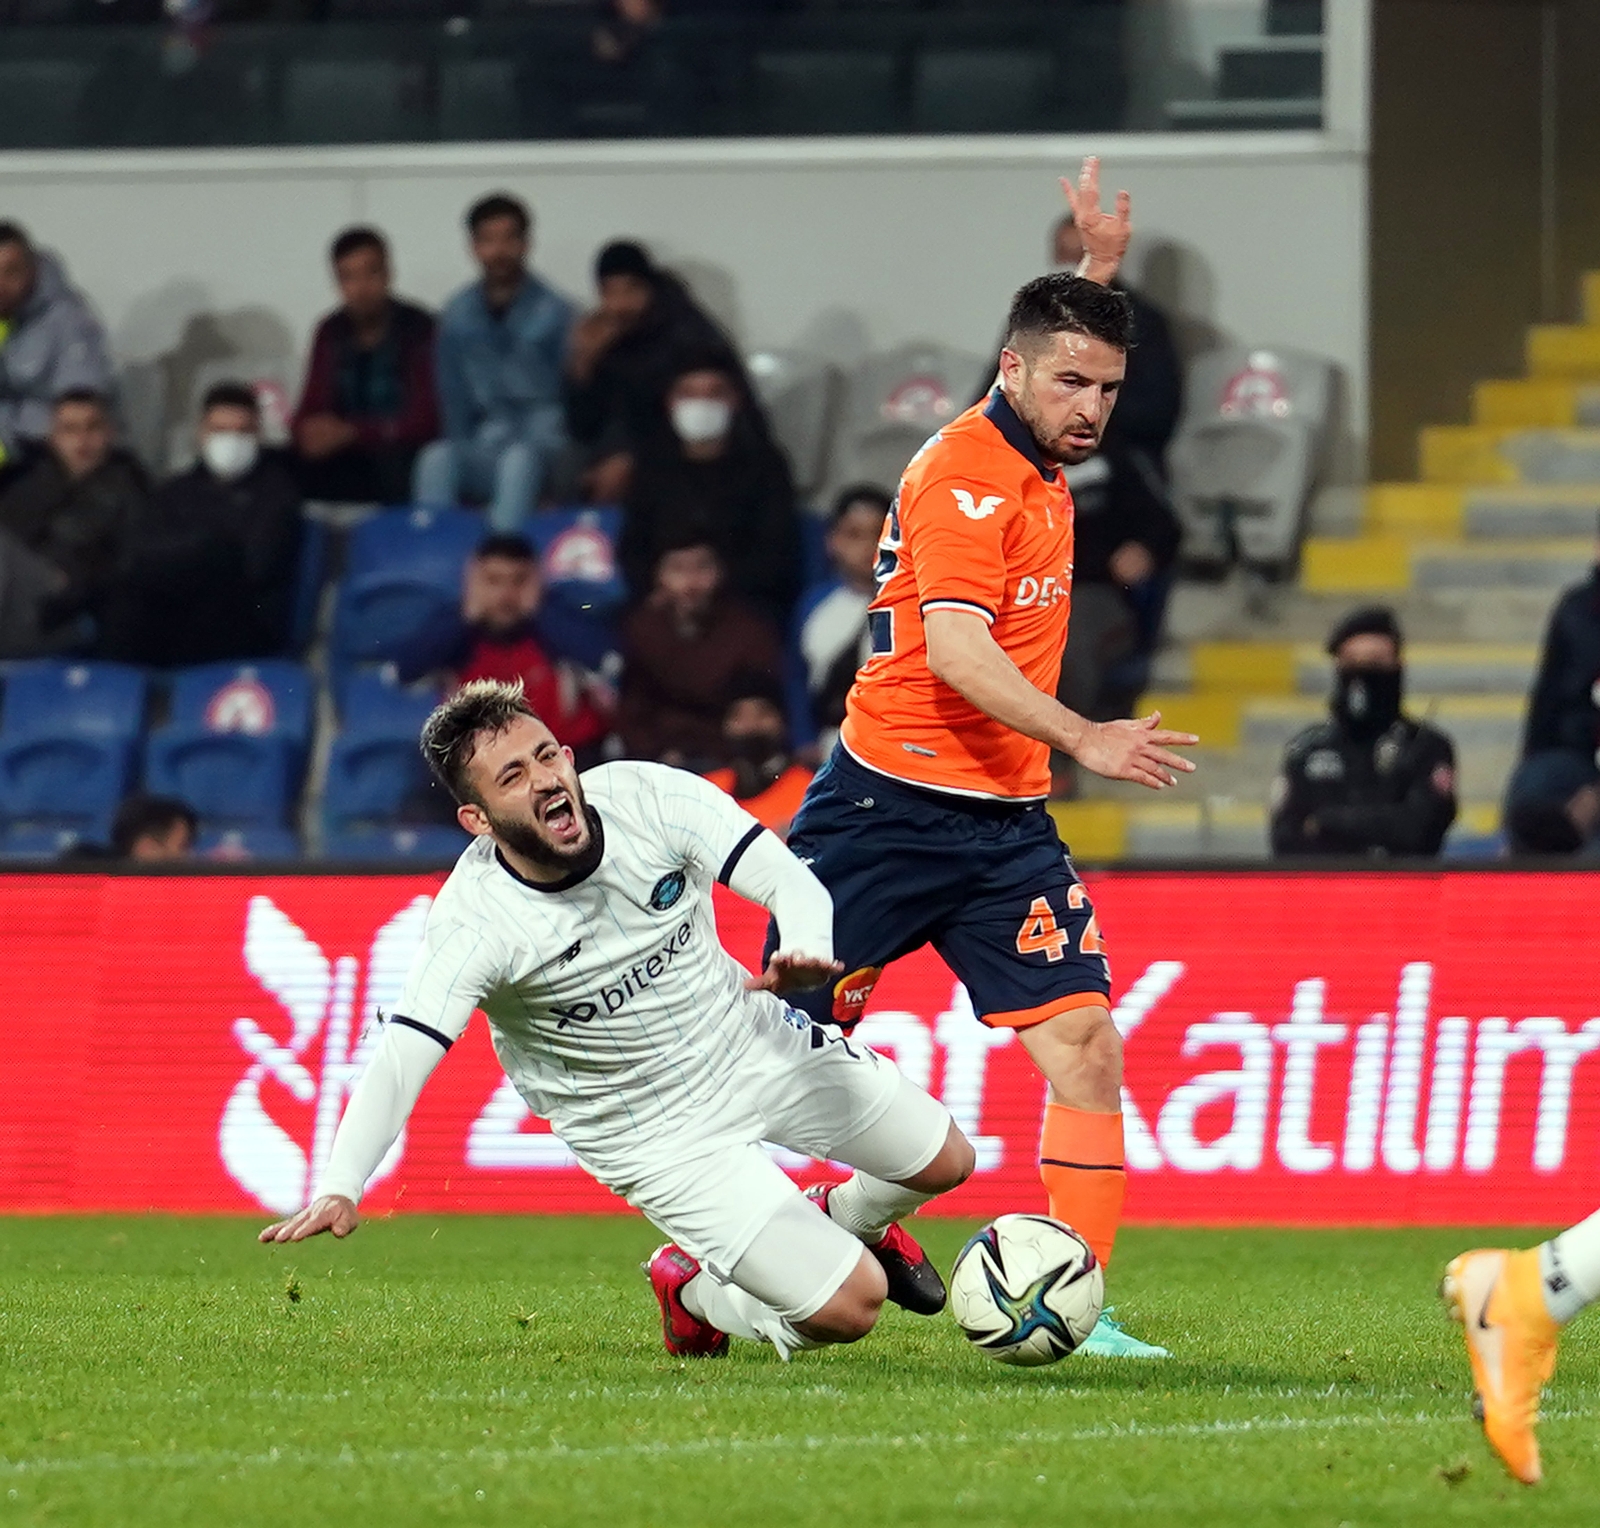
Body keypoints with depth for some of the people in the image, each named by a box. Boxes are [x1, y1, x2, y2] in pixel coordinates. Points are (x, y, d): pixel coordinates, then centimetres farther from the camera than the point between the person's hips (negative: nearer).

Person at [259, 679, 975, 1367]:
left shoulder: (648, 797, -20)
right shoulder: (473, 923, -29)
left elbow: (788, 881, -21)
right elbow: (399, 1061, -37)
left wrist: (807, 951, -45)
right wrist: (340, 1188, -53)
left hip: (754, 1045, 5)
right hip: (662, 1131, -5)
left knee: (943, 1162, 14)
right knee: (848, 1309, -12)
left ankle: (853, 1222, 49)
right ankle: (693, 1288, 20)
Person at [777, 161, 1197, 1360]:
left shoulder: (1041, 464, 11)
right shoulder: (963, 473, -14)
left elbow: (1072, 364, 38)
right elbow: (956, 650, -28)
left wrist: (1100, 269, 25)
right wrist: (1082, 738, -38)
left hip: (1006, 824, 7)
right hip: (891, 802, -7)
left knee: (1085, 1042, -8)